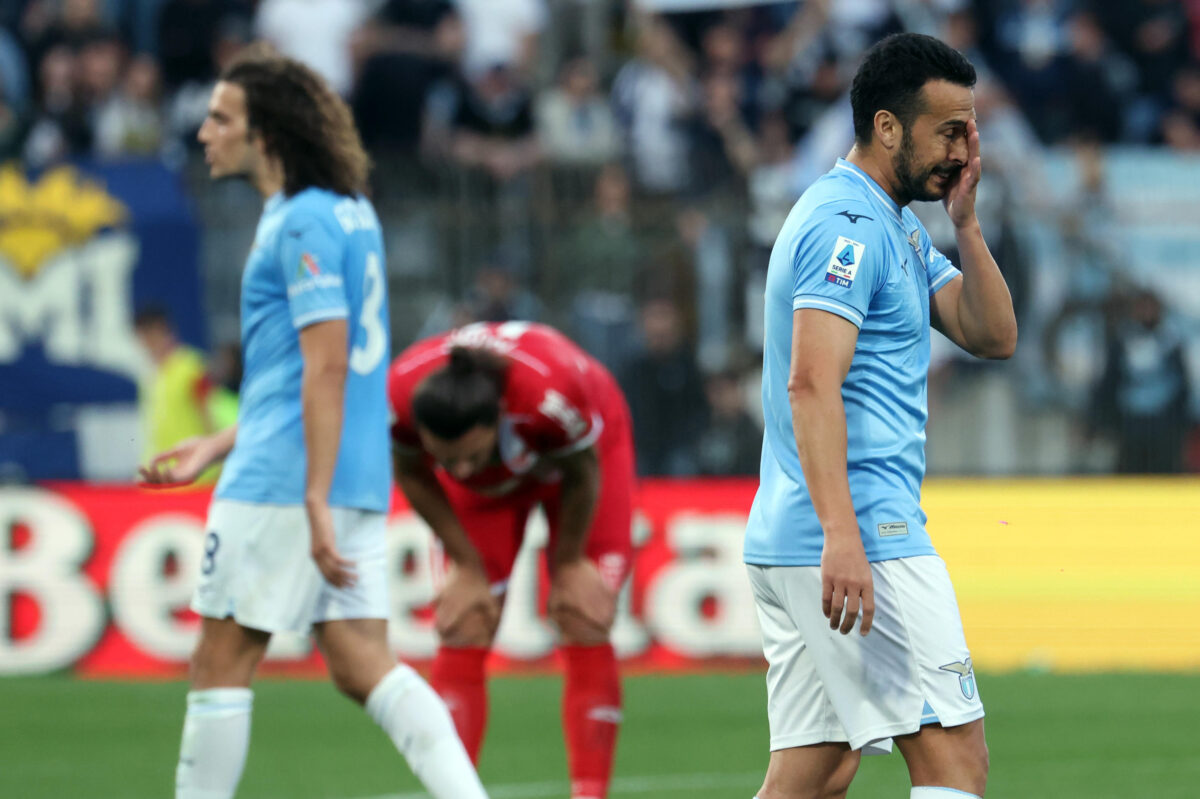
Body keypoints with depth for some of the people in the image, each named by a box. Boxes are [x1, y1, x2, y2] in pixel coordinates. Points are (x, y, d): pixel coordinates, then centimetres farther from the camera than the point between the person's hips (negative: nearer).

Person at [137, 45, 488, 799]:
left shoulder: (303, 224, -13)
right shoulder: (350, 212, 17)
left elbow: (326, 368, -20)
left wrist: (316, 504, -23)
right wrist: (216, 447, 26)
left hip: (282, 487, -9)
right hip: (358, 483, 9)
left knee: (222, 662, 0)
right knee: (362, 663, 5)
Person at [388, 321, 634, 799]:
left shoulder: (551, 391, -46)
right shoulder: (401, 397, -38)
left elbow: (580, 476, -23)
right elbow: (412, 475, -12)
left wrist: (569, 564, -8)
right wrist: (468, 567, -6)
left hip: (586, 449, -2)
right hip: (490, 484, 2)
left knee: (586, 634, -10)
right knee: (462, 637, -7)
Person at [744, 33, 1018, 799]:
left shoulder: (900, 229, 21)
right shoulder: (850, 224, -11)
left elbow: (993, 336, 18)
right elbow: (811, 382, -22)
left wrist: (965, 221, 6)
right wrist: (841, 534, -31)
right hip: (864, 539, -10)